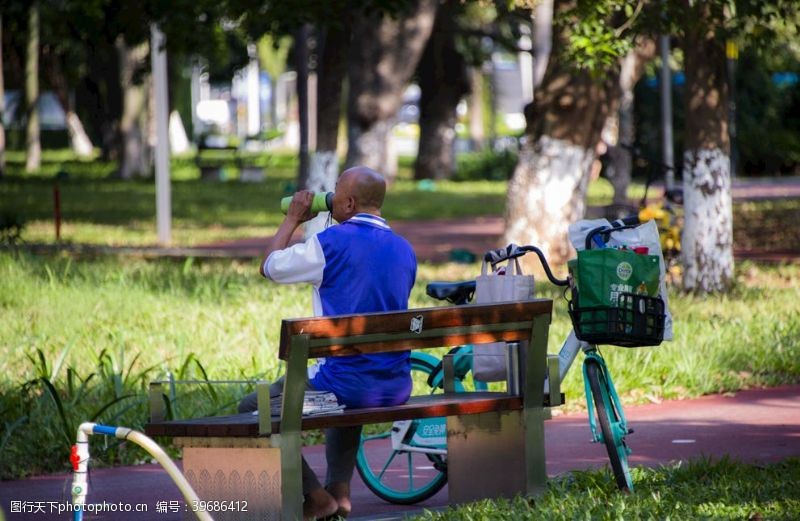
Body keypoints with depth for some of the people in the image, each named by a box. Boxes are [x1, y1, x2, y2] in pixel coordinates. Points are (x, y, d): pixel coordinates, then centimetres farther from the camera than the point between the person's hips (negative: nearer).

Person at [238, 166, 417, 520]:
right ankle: (339, 490, 28)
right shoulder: (404, 250, 8)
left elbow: (269, 266, 3)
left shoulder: (332, 242, -12)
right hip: (396, 389, 7)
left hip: (343, 382, -7)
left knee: (252, 410, 12)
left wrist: (293, 218, 17)